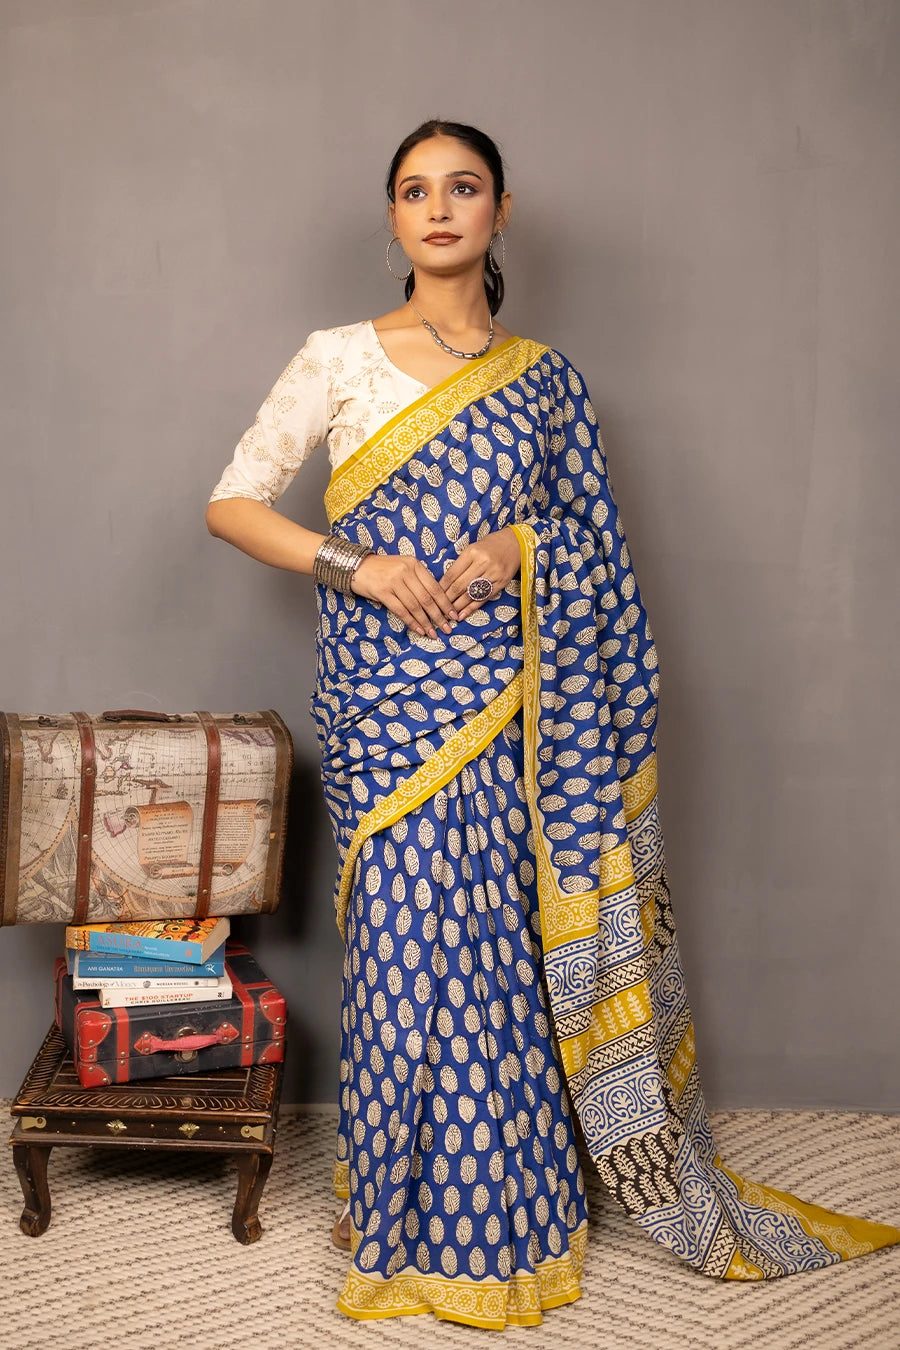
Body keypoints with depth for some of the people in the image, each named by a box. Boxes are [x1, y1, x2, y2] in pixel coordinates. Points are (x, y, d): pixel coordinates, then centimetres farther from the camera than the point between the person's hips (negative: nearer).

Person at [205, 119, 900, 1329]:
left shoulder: (544, 380, 10)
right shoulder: (341, 359, 4)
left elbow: (594, 545, 12)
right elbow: (231, 504, 3)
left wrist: (519, 549, -10)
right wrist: (355, 565, -11)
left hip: (513, 698, 2)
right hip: (388, 694, -1)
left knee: (509, 937, 6)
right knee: (411, 939, 0)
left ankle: (506, 1210, 26)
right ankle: (415, 1223, 20)